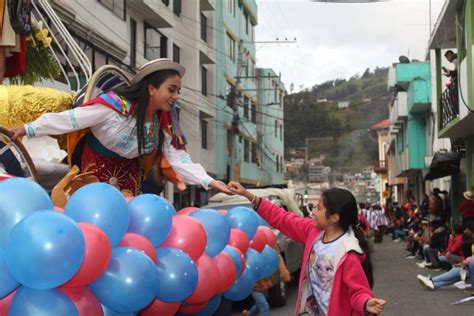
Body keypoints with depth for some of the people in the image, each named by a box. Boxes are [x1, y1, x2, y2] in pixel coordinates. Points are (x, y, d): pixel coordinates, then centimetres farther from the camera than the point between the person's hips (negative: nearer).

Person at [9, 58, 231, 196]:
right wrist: (29, 129, -23)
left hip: (129, 168, 5)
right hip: (96, 162, -5)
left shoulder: (164, 121, -13)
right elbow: (70, 119, -26)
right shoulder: (115, 104, -31)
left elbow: (177, 158, -15)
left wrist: (209, 181, -27)